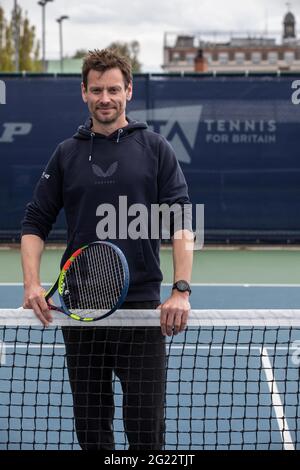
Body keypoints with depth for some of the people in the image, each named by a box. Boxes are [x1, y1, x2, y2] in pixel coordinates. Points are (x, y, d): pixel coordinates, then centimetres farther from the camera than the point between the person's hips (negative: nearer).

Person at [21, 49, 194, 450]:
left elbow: (181, 223, -3)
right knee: (90, 424, 11)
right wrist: (32, 282, -6)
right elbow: (35, 223, 10)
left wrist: (181, 290, -16)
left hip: (141, 308, -2)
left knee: (146, 426, -1)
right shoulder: (67, 154, 9)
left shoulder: (156, 149, 3)